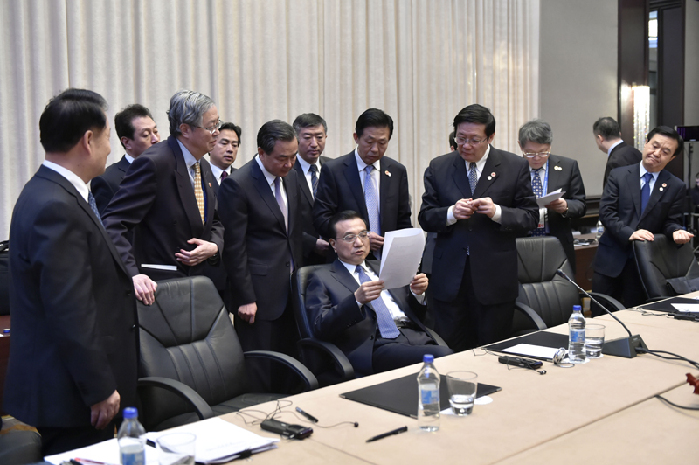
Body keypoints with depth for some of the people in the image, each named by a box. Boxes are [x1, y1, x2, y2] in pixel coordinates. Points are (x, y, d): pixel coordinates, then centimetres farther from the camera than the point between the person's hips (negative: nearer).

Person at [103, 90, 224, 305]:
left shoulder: (204, 167, 11)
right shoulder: (154, 163, -16)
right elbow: (114, 223, -19)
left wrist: (214, 246, -1)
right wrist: (132, 274, -31)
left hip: (196, 284, 8)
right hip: (157, 287, -7)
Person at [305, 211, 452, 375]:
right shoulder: (321, 278, 11)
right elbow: (321, 328, -5)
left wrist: (418, 294, 5)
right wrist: (357, 300, -20)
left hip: (416, 337, 6)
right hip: (375, 346, -6)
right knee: (441, 355, -32)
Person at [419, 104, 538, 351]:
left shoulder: (516, 166, 1)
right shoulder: (438, 167, 6)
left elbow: (530, 217, 1)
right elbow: (425, 218, 5)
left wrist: (497, 212, -17)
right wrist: (451, 213, -15)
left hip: (495, 277, -1)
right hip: (450, 275, 1)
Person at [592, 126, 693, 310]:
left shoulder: (676, 186, 5)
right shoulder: (619, 175, 1)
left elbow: (671, 221, 6)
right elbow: (606, 212, -5)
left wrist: (676, 231, -17)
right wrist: (629, 233, -19)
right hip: (611, 260, 0)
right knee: (601, 315, 4)